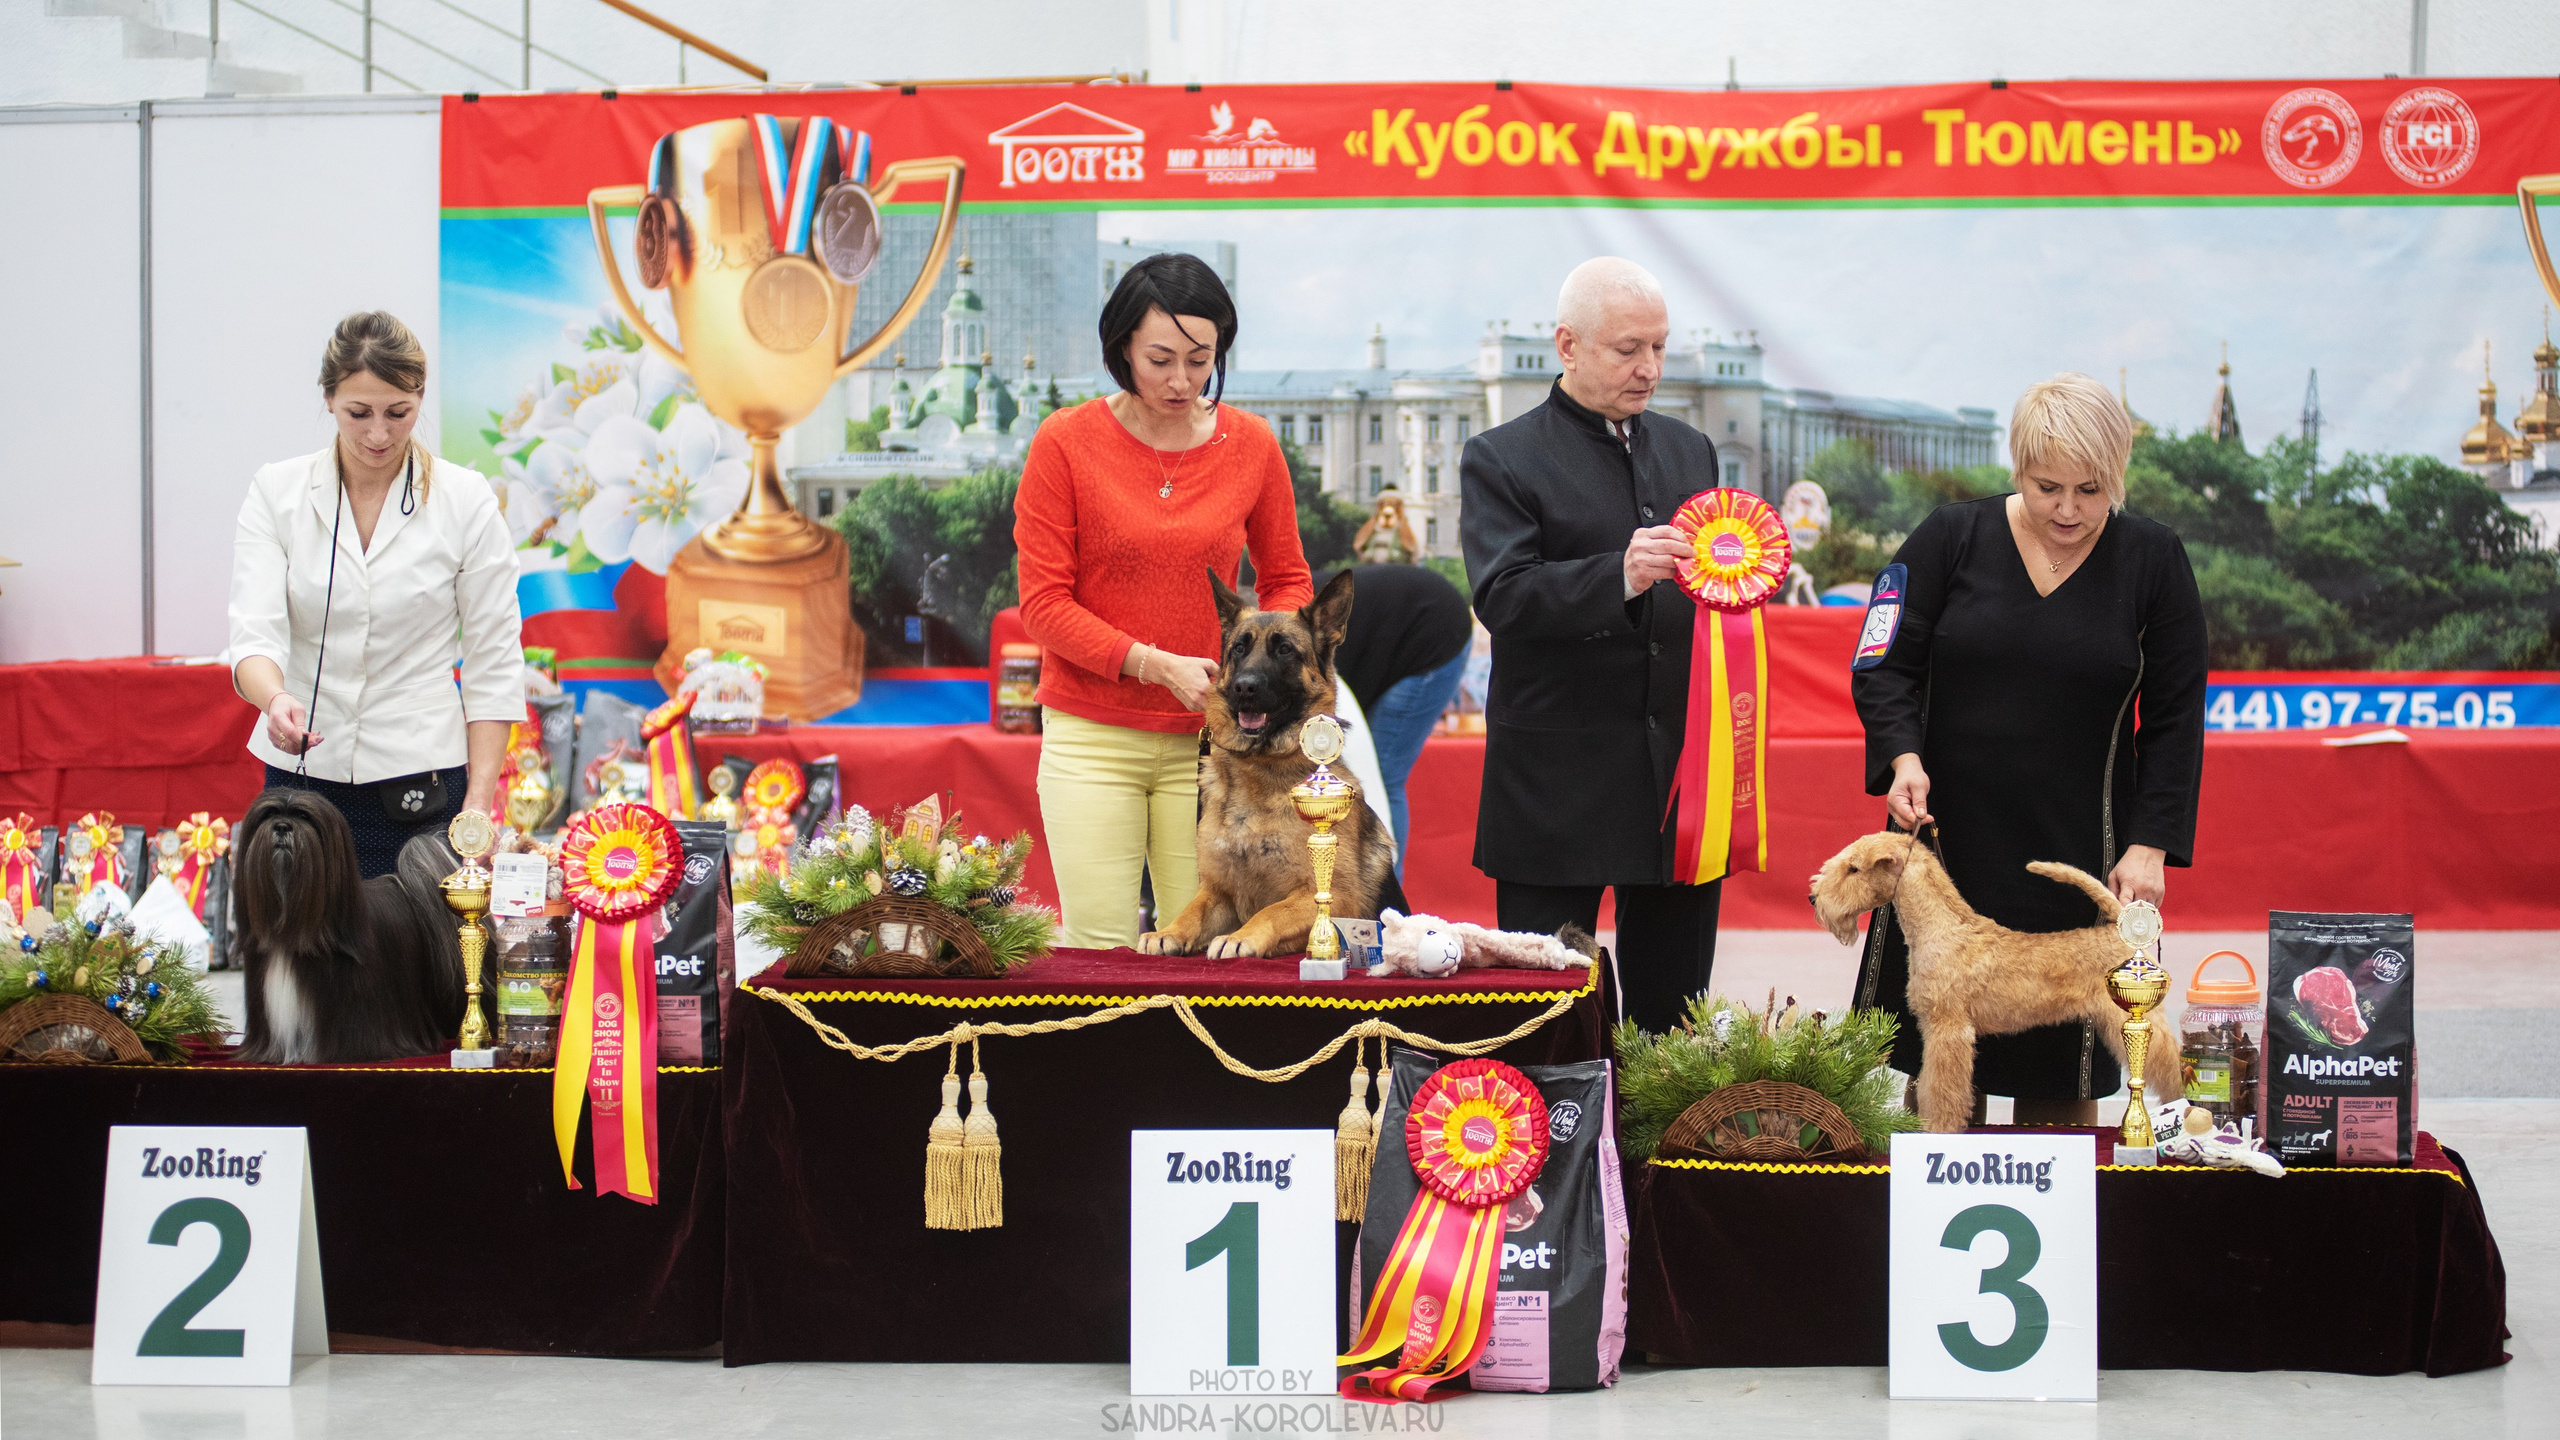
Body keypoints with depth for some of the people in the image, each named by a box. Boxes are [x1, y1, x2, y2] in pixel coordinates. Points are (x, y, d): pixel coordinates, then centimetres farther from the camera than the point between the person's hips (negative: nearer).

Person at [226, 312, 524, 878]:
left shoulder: (466, 500, -3)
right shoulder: (276, 491, 1)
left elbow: (494, 661, -1)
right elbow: (255, 632, -8)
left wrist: (480, 799, -7)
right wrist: (275, 699, -31)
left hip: (419, 779, -1)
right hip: (302, 773, 2)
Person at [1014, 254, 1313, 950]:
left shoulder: (1250, 444, 3)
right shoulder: (1065, 442, -4)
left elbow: (1288, 579, 14)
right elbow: (1044, 601, -5)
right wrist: (1155, 664, -16)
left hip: (1206, 737, 2)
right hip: (1090, 735, -2)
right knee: (1099, 946, -4)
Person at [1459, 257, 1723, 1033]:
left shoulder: (1689, 450, 15)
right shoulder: (1501, 458, -2)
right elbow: (1501, 597, -16)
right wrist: (1620, 576, -30)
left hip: (1682, 774, 5)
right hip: (1561, 786, -5)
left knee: (1672, 1011, 10)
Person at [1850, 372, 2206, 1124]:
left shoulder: (2153, 560, 1)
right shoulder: (1951, 538, 0)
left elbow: (2174, 716, 3)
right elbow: (1886, 665, 3)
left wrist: (2150, 844, -3)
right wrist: (1903, 757, -14)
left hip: (2077, 851, 0)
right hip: (1948, 830, 1)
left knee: (2061, 1074, 2)